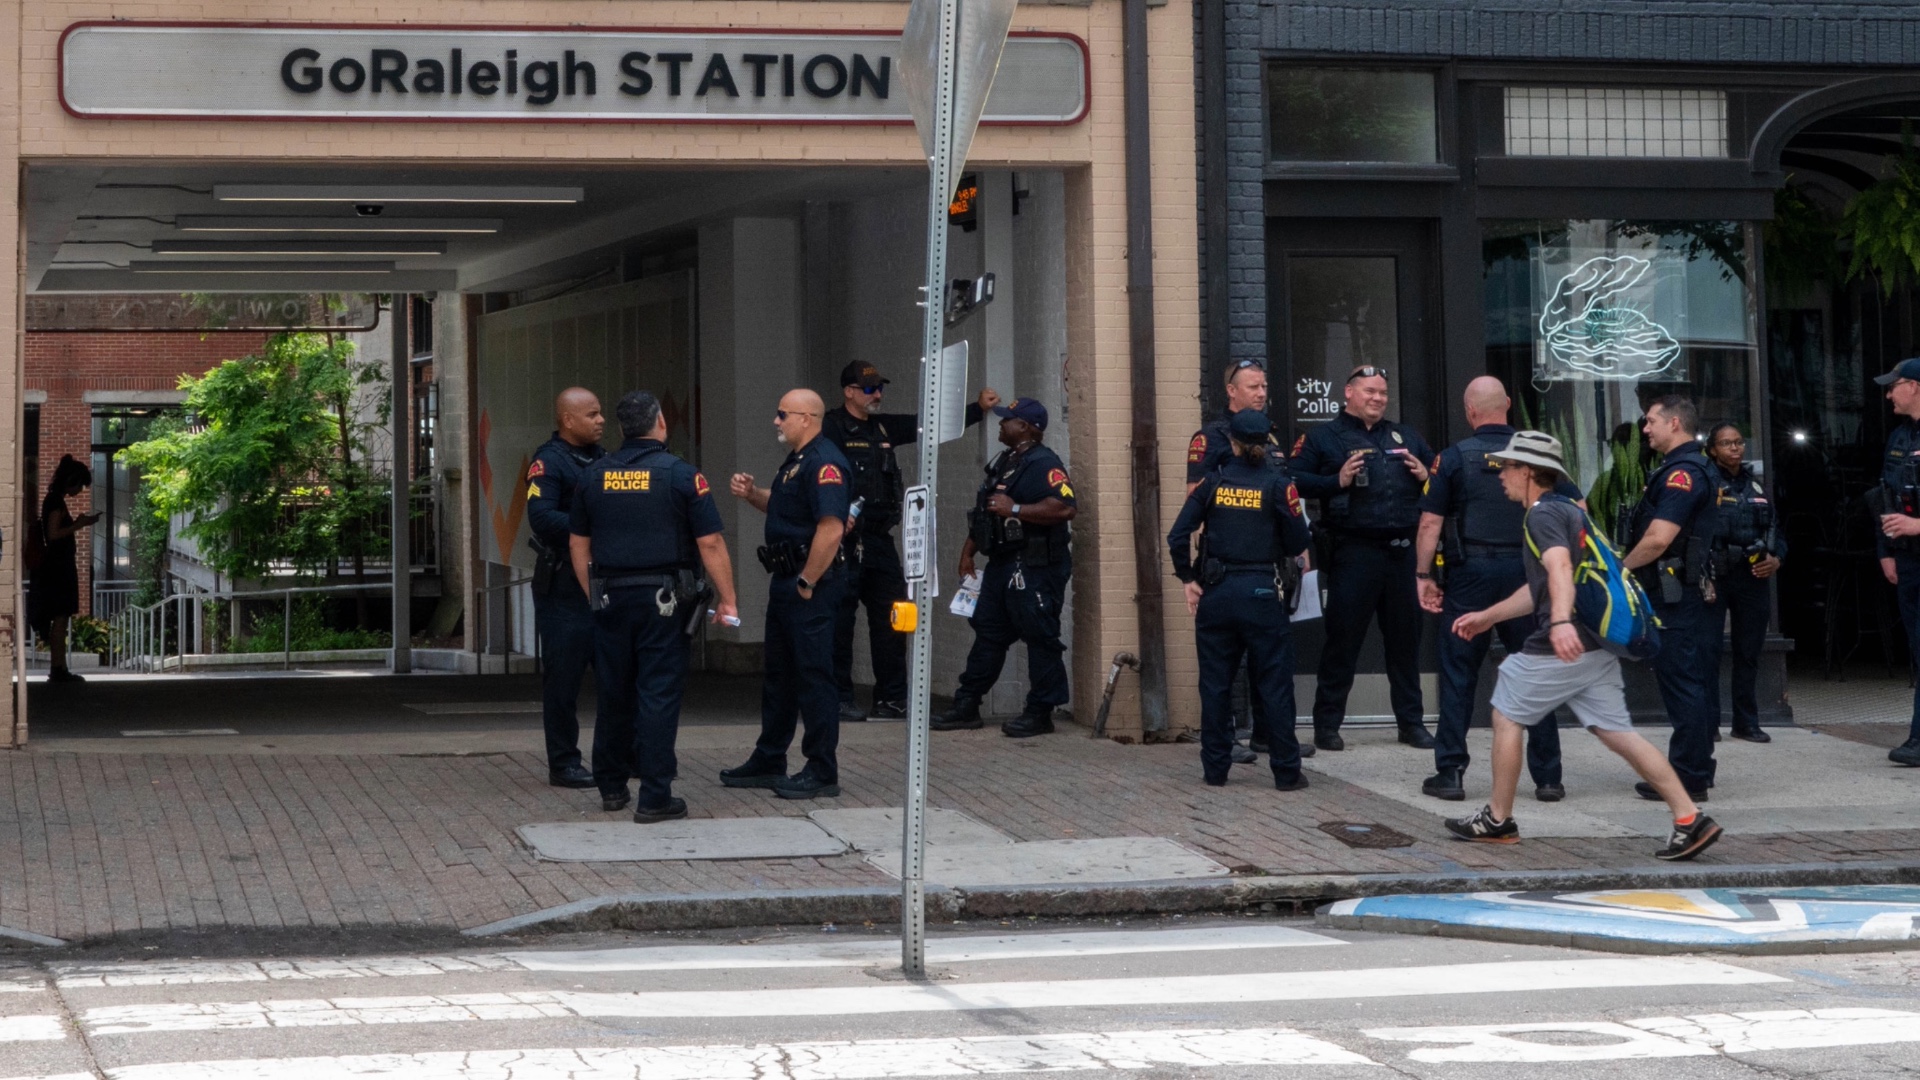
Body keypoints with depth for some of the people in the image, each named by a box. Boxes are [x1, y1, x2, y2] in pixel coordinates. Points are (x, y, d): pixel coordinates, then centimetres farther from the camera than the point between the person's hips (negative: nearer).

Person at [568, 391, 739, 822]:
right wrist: (727, 600, 0)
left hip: (611, 598, 4)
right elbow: (710, 544, -8)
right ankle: (655, 797, -3)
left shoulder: (593, 476, 6)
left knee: (614, 694, 14)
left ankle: (611, 787, 25)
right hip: (663, 598, -4)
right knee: (659, 696, -2)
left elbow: (578, 545, 13)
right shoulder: (680, 475, -7)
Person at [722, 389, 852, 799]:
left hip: (810, 585, -11)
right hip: (785, 581, 11)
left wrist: (807, 582, -21)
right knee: (779, 674, 17)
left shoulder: (823, 463, -18)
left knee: (814, 677, -5)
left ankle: (822, 773, 0)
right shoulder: (795, 460, 15)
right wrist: (752, 493, 10)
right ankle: (768, 761, 26)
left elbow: (831, 529, -26)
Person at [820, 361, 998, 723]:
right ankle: (839, 699, 2)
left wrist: (979, 408, 15)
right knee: (840, 621, -4)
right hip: (846, 540, -8)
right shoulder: (832, 428, -5)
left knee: (891, 619, 7)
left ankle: (892, 699, 12)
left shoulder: (883, 427, 18)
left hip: (880, 539, 8)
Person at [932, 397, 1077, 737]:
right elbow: (982, 512, 27)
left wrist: (1015, 509, -23)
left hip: (1035, 569, -10)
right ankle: (967, 706, 17)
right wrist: (967, 552, 21)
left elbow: (1065, 506, -27)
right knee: (988, 632, 12)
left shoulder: (1044, 464, -12)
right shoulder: (1004, 463, 19)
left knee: (1040, 638, -5)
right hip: (1002, 565, 10)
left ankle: (1040, 712, 0)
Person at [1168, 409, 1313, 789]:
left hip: (1216, 593, 2)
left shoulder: (1213, 482, 2)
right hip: (1262, 591, -2)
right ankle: (1286, 772, 5)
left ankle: (1215, 769, 14)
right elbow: (1297, 542, -2)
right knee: (1273, 685, 3)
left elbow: (1178, 535, -2)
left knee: (1215, 684, 10)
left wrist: (1187, 579, 8)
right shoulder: (1277, 483, -4)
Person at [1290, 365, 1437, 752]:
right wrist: (1337, 481, -15)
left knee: (1406, 636, 8)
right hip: (1353, 551, -4)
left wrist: (1425, 475, 4)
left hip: (1402, 550, 4)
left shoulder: (1405, 437, 19)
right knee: (1343, 637, -3)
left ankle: (1411, 722, 17)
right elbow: (1296, 481, -5)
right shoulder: (1324, 438, 5)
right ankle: (1327, 725, 4)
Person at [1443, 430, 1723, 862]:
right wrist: (1488, 616, 38)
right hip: (1595, 645, 9)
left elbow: (1559, 568, -29)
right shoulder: (1568, 510, 23)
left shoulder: (1543, 515, -8)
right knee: (1617, 733, 4)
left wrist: (1561, 621, -45)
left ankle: (1498, 820, 14)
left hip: (1560, 648, -9)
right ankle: (1690, 819, -5)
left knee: (1506, 715, 6)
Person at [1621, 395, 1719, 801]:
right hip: (1689, 596, 11)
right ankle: (1696, 772, 20)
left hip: (1675, 598, -11)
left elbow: (1658, 539, -23)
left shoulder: (1682, 473, -16)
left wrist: (1622, 568, -8)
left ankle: (1687, 779, -7)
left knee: (1683, 686, -8)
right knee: (1695, 687, 13)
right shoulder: (1693, 468, 18)